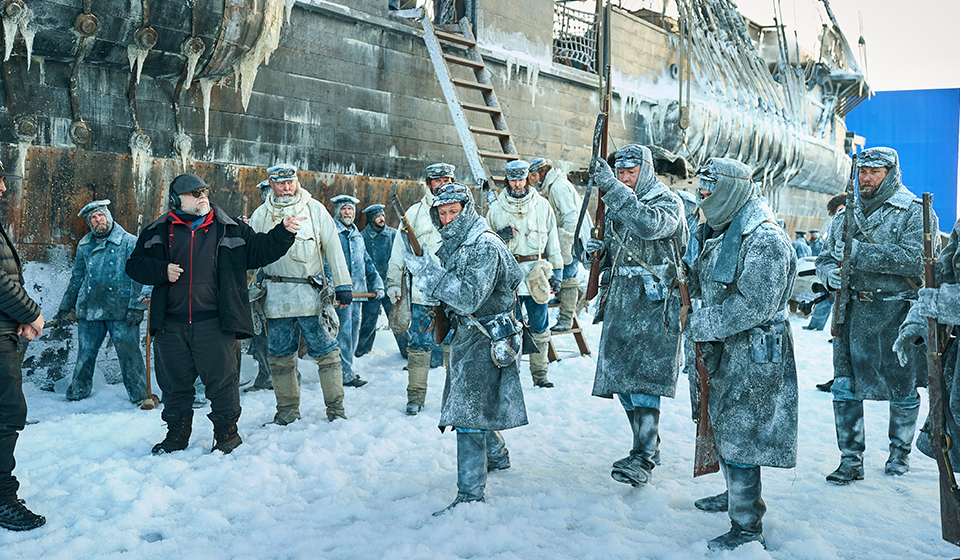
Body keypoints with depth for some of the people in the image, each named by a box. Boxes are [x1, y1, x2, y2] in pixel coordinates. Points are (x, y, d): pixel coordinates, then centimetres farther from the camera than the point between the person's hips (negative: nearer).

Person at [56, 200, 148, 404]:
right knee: (85, 354, 11)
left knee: (129, 353, -4)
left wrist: (136, 306, -14)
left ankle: (140, 396, 6)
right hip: (89, 310, 4)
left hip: (121, 310, -4)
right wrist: (65, 307, 24)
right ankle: (77, 393, 26)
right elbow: (76, 278, 23)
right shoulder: (84, 245, 14)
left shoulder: (129, 242, -1)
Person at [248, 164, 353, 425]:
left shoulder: (314, 209, 4)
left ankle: (336, 408, 10)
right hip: (276, 297, 2)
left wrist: (343, 285, 0)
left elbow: (333, 248, 4)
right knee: (280, 357, 8)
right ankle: (287, 409, 21)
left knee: (326, 352, 0)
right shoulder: (261, 215, 9)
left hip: (311, 295, -2)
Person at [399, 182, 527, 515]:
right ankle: (497, 456, 46)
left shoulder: (484, 245, -19)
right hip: (467, 334, 10)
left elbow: (470, 298, -28)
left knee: (468, 414, -11)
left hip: (486, 339, -10)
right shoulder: (453, 243, 10)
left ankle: (470, 495, -7)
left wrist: (427, 270, -27)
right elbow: (450, 289, 17)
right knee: (475, 403, 22)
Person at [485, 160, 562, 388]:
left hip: (537, 276, 1)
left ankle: (539, 373, 18)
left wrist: (556, 270, 7)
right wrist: (498, 238, -10)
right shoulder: (496, 208, 5)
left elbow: (552, 240, 11)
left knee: (539, 328, 6)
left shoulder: (542, 206, 6)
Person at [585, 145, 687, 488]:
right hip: (621, 304, 8)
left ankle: (643, 461, -11)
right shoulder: (616, 204, 16)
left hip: (654, 306, -7)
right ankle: (646, 448, 23)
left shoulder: (667, 202, -6)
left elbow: (648, 226, -29)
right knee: (622, 379, 9)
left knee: (643, 381, -13)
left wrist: (614, 189, -29)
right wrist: (599, 251, 3)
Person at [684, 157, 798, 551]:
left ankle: (747, 526, 8)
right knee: (723, 423, 22)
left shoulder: (765, 241, -21)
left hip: (754, 355, -10)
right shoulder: (721, 233, 10)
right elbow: (702, 281, 23)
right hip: (725, 350, 10)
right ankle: (736, 495, 42)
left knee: (740, 434, -4)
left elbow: (753, 305, -27)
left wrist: (699, 325, -21)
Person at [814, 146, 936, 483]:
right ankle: (851, 461, 9)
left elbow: (915, 258, -19)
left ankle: (900, 451, 31)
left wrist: (859, 252, -20)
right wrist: (830, 274, -9)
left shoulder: (915, 212, -4)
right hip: (852, 313, 4)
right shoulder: (847, 215, 14)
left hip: (897, 316, -4)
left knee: (902, 390, 10)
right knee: (844, 388, 0)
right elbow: (826, 257, 15)